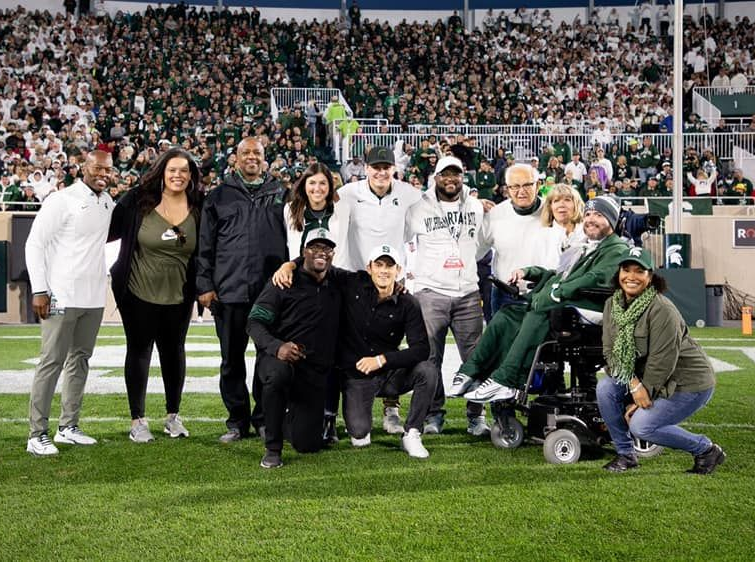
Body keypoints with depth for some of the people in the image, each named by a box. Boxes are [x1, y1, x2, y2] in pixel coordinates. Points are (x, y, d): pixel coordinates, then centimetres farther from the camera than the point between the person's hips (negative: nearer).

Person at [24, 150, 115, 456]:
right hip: (62, 296, -7)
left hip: (94, 297, 7)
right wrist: (39, 290, -15)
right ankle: (37, 435, -1)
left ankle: (68, 427, 20)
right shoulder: (62, 200, -9)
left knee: (80, 359, 11)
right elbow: (35, 244, -9)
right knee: (51, 362, -5)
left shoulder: (108, 203, 11)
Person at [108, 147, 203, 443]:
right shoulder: (138, 200, -8)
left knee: (174, 352, 13)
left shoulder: (198, 208, -3)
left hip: (179, 296, 2)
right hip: (138, 293, -2)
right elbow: (110, 229, -1)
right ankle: (137, 420, 15)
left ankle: (173, 416, 28)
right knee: (139, 351, 6)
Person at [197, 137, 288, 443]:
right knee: (232, 360, 5)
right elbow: (205, 245, 7)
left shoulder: (280, 194, 12)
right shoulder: (219, 196, 9)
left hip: (272, 291, 0)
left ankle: (265, 419, 14)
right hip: (229, 291, 0)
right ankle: (238, 421, 15)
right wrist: (205, 285, 0)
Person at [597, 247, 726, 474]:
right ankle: (625, 454, 2)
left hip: (688, 382, -7)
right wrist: (634, 384, -20)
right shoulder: (612, 305, -1)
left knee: (641, 425, -21)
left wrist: (641, 400, -18)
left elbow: (662, 361, -24)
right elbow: (610, 351, -6)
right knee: (605, 387, -13)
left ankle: (706, 450, -1)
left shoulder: (662, 310, -25)